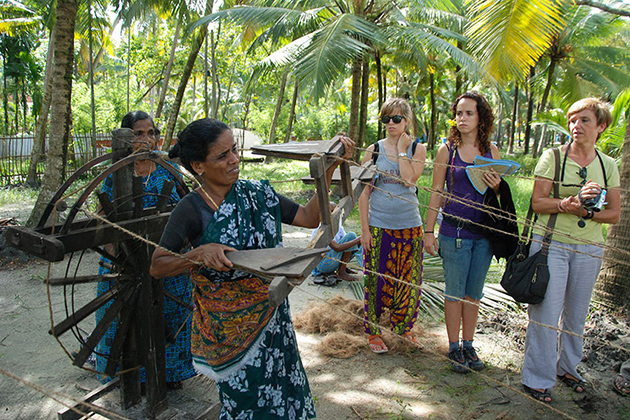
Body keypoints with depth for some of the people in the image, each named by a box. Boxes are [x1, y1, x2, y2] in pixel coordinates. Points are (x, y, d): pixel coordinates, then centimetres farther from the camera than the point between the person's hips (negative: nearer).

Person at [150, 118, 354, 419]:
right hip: (229, 324, -4)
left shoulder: (257, 194, -1)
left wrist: (331, 166, -9)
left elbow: (309, 217, -3)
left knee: (280, 392, 15)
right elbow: (157, 266, -13)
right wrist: (200, 254, -30)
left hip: (271, 316, 4)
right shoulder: (192, 209, -13)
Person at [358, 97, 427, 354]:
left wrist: (402, 149, -10)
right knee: (377, 280, 4)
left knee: (408, 281, 9)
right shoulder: (374, 150, 2)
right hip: (378, 226, -1)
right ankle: (373, 332, 22)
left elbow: (409, 179, -16)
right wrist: (364, 228, -4)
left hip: (409, 226, 1)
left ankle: (403, 327, 31)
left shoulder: (417, 149, 3)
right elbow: (364, 191, 1)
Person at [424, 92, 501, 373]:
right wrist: (429, 231, -3)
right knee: (455, 292, 6)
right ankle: (454, 347, 21)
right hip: (454, 231, -3)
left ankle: (468, 345, 28)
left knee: (474, 292, 13)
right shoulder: (447, 149, -3)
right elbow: (436, 192, -1)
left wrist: (496, 186, -10)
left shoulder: (491, 150, 6)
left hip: (484, 232, 3)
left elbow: (498, 193, 14)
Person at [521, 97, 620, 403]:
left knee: (576, 314, 13)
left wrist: (586, 212, -12)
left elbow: (614, 213, 7)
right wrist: (570, 202, -25)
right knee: (546, 312, -4)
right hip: (550, 243, -4)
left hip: (589, 248, 4)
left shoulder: (608, 165, 7)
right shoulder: (552, 157, -3)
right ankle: (537, 379, 10)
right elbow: (537, 202, -9)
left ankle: (567, 367, 33)